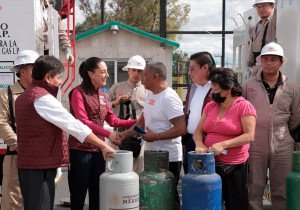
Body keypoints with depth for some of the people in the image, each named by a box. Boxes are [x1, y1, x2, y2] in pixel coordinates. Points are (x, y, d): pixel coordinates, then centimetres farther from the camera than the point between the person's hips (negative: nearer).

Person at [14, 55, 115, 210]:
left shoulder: (24, 96, 16)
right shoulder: (42, 98, -16)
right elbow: (73, 125, -19)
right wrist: (104, 146, -16)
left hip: (27, 163, 10)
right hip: (40, 167, -10)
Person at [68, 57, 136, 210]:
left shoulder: (101, 93, 12)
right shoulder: (78, 92, -10)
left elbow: (112, 120, 10)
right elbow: (83, 122, -21)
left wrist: (135, 122, -1)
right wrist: (108, 134, -27)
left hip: (98, 149, 7)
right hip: (80, 150, -7)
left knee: (97, 194, 13)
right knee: (78, 196, 1)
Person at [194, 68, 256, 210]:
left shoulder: (244, 106, -9)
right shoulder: (210, 106, 10)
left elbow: (249, 136, -15)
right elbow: (198, 131, 9)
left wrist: (223, 144, -23)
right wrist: (199, 144, -13)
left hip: (234, 166, -5)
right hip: (209, 164, 5)